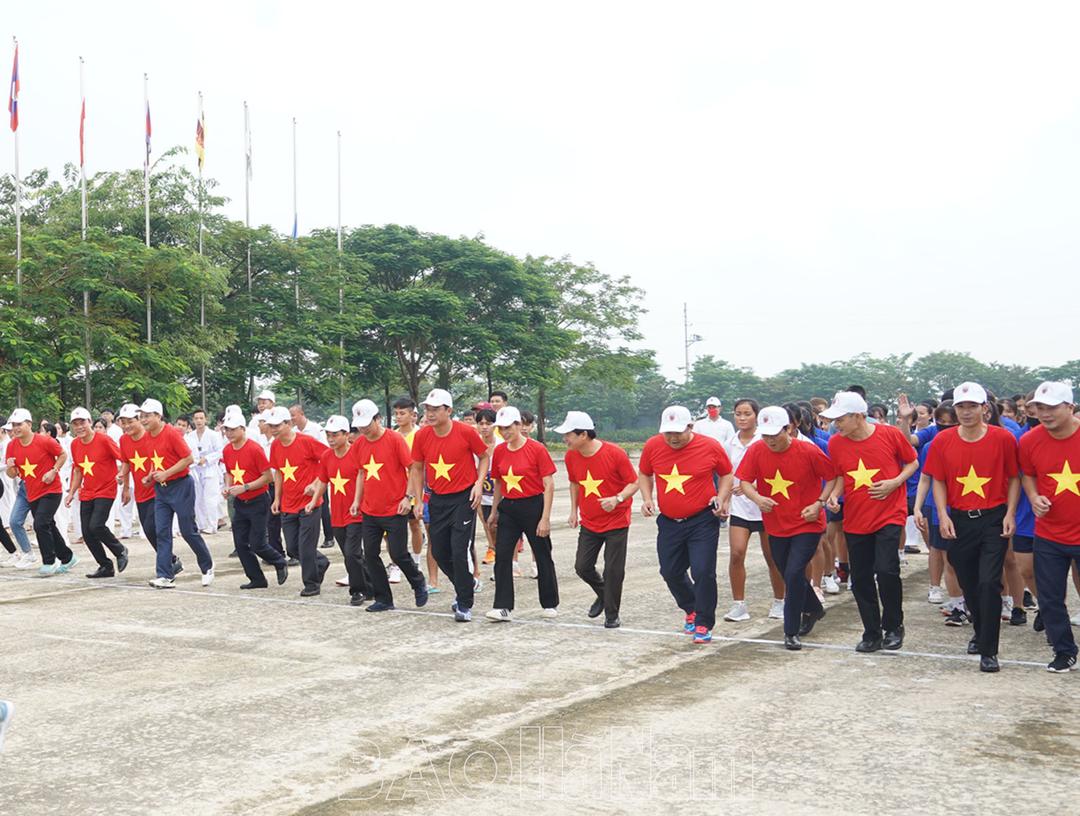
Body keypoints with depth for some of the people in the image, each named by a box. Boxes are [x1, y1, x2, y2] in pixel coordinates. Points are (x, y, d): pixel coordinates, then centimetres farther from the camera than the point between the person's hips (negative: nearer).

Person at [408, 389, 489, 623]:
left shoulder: (466, 432, -13)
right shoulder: (422, 436, -3)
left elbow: (484, 456, 2)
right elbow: (417, 469, 9)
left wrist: (479, 483, -11)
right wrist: (418, 500, 5)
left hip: (464, 498, -5)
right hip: (438, 499, 5)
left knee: (459, 551, -10)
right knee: (439, 552, 9)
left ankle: (464, 605, 3)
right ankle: (465, 587, 35)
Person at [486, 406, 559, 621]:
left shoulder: (536, 449, -11)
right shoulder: (499, 451, 4)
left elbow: (549, 485, -10)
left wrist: (545, 517, -14)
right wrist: (494, 511, 17)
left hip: (533, 506, -4)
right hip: (508, 508, 4)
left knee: (542, 557, 7)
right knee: (502, 556, -4)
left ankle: (550, 605, 22)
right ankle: (503, 607, 1)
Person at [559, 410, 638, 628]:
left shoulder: (615, 453, -20)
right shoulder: (571, 457, -4)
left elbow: (634, 483, -12)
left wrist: (617, 499, -29)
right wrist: (574, 511, 10)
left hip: (616, 522, -5)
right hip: (589, 523, 5)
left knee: (613, 570, -3)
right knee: (582, 567, 4)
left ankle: (612, 615, 14)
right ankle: (603, 595, 33)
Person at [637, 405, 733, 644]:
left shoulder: (710, 447, -11)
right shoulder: (652, 446, -5)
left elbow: (726, 474, 6)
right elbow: (644, 474, 13)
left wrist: (721, 498, -9)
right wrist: (647, 499, -2)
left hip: (703, 521, -4)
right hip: (668, 522, 4)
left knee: (703, 572, -10)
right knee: (671, 572, 12)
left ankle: (703, 624, 6)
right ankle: (691, 609, 39)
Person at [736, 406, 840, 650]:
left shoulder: (808, 451, -17)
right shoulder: (756, 451, -9)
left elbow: (833, 476, -7)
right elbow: (745, 481, -7)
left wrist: (819, 504, -17)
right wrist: (757, 498, -28)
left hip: (807, 524, -4)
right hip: (776, 526, 5)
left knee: (794, 573, -17)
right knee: (789, 574, 17)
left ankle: (791, 632, -3)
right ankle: (814, 609, 47)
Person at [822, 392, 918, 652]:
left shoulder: (890, 434, -9)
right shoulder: (835, 443, -1)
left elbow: (912, 463, 4)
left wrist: (894, 482, -12)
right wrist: (834, 495, -7)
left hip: (889, 516, -4)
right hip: (855, 520, 4)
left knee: (886, 570, -16)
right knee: (860, 579, 6)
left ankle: (893, 627, 9)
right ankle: (872, 634, 22)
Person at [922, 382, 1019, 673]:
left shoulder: (1003, 438, -6)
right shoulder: (943, 441, -1)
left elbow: (1014, 478, 1)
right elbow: (938, 481, 4)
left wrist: (1010, 513, -7)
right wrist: (943, 515, -6)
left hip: (994, 520, -3)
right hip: (959, 521, 3)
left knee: (989, 583, -11)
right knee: (969, 584, 14)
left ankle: (988, 651, -3)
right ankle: (980, 632, 38)